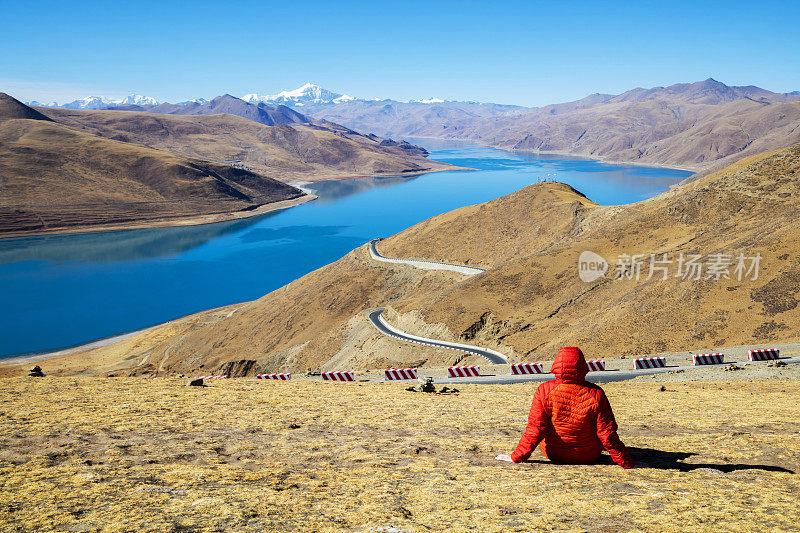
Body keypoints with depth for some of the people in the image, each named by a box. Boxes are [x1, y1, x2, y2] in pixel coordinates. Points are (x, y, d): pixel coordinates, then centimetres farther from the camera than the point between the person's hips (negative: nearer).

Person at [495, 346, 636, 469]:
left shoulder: (544, 391, -22)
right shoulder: (595, 394, -22)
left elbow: (535, 429, -20)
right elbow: (607, 433, -18)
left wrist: (516, 457, -8)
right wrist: (627, 462, -6)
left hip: (553, 454, 0)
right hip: (590, 455, 0)